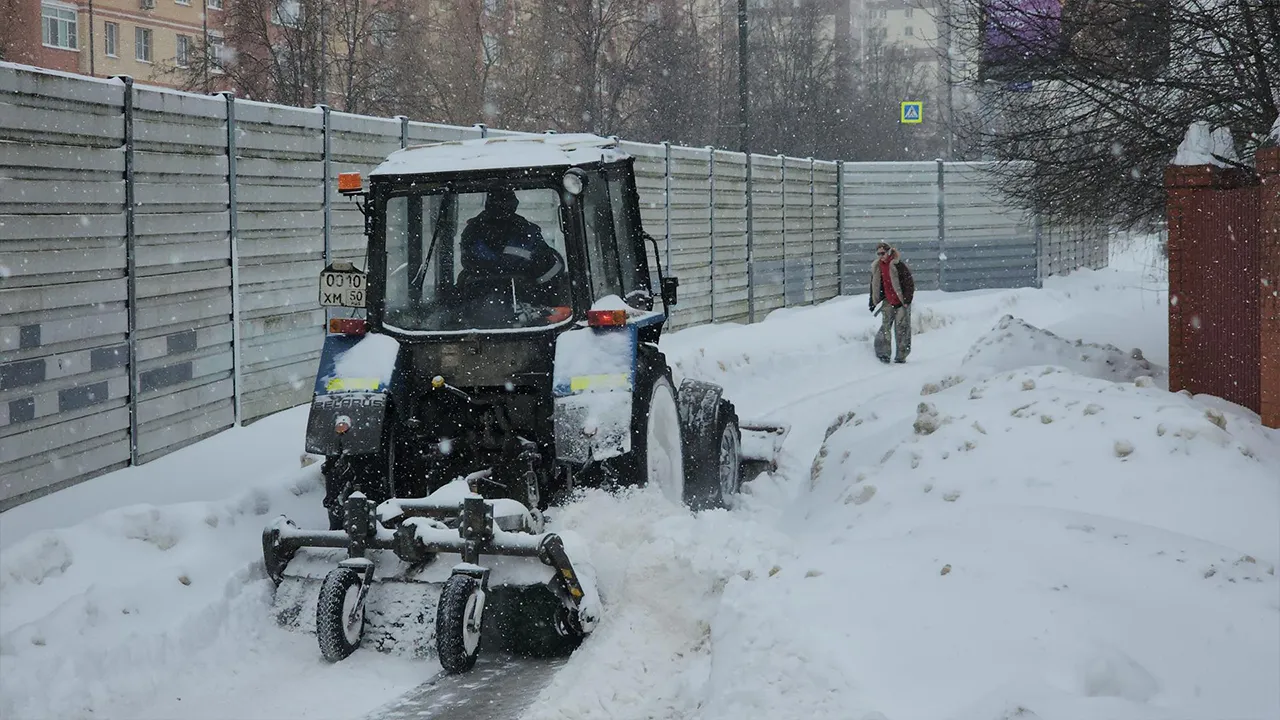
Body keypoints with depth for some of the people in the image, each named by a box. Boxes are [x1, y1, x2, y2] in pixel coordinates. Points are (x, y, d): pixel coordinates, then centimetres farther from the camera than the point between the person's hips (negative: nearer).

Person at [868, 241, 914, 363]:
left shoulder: (898, 265, -15)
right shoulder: (877, 267, 4)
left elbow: (910, 282, -13)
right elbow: (875, 284, 15)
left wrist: (906, 299, -15)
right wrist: (872, 301, 12)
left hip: (901, 301, -5)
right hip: (889, 302, 5)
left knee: (901, 328, -1)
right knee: (885, 325, -5)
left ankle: (901, 355, 5)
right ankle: (883, 352, -7)